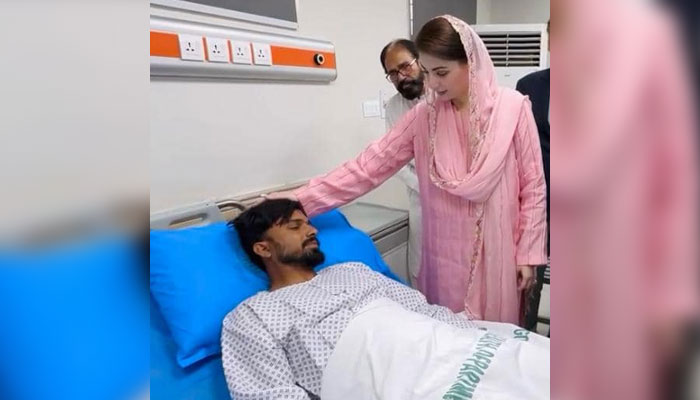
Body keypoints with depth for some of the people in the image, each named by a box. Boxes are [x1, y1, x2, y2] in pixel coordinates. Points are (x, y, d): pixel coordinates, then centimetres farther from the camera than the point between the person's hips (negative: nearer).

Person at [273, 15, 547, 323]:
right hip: (447, 253, 2)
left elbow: (533, 186, -3)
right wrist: (298, 200, -15)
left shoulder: (513, 108, -9)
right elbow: (369, 166, -8)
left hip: (496, 251, -1)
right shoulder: (423, 116, -3)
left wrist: (527, 251, -4)